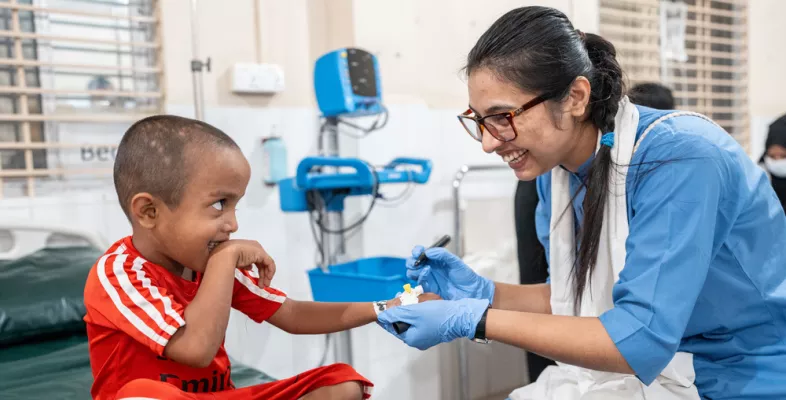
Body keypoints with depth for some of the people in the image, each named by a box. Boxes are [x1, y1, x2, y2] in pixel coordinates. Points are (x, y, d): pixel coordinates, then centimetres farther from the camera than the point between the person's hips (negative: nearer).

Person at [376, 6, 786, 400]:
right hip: (647, 366, 6)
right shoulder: (553, 166, -4)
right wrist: (482, 292, -8)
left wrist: (475, 320, -27)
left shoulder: (678, 158, -25)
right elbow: (580, 297, 6)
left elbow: (640, 341, -29)